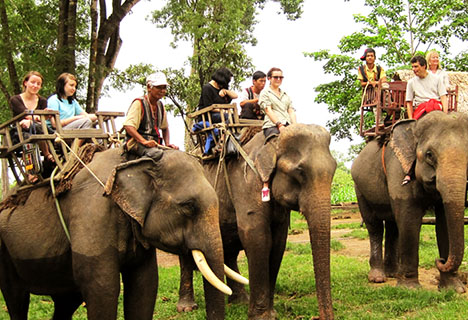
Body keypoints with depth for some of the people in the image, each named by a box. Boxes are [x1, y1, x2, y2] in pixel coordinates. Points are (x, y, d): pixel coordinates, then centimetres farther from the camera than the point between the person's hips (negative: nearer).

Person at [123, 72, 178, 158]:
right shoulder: (139, 103, -7)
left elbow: (165, 128, 29)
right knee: (156, 153, -36)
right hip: (136, 142, -7)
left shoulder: (160, 106, 17)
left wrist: (167, 144, 10)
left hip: (155, 144, 7)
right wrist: (144, 141, -29)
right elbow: (128, 126, -18)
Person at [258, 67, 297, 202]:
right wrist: (279, 125, -16)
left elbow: (291, 111, 19)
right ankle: (266, 186, -32)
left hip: (287, 126, 5)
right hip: (272, 126, -5)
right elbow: (268, 110, -2)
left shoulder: (285, 95, 30)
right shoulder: (265, 93, 13)